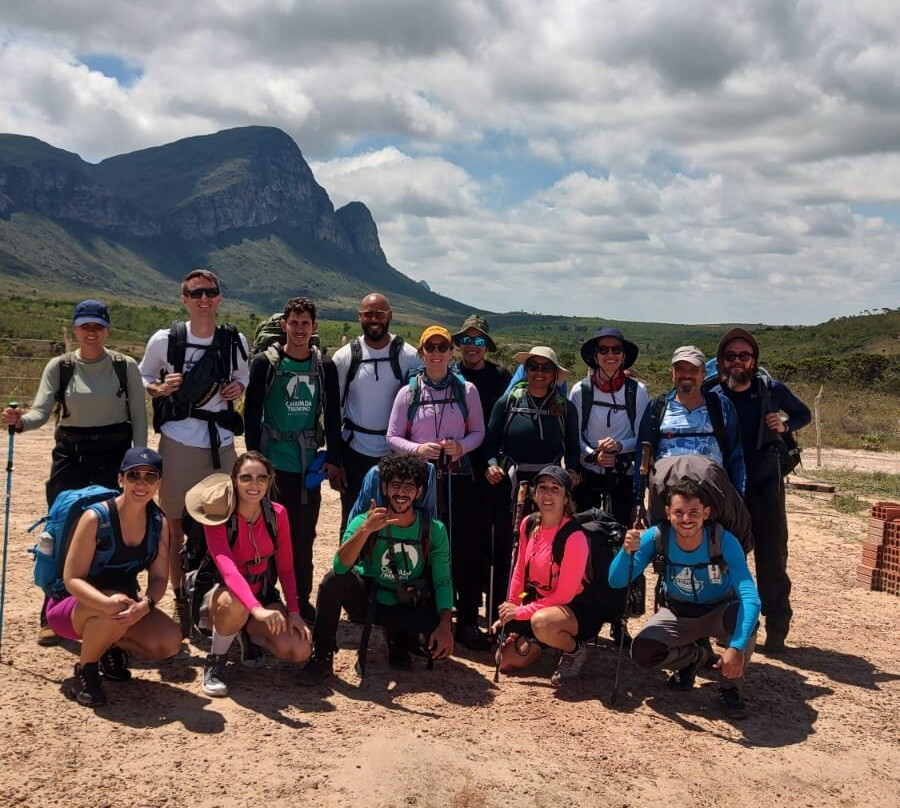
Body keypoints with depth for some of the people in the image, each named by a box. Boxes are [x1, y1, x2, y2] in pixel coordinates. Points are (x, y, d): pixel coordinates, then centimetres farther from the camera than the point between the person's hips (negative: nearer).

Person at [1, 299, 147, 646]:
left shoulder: (126, 367, -2)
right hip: (70, 457, 1)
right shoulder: (59, 367, 0)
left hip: (114, 456, -1)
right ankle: (52, 618, 14)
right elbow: (41, 411, -10)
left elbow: (139, 418, 0)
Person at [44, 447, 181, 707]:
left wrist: (145, 604, -30)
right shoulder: (95, 518, -23)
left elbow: (159, 577, -7)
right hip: (71, 604, -4)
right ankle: (85, 669, -8)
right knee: (116, 612, -38)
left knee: (170, 642, -20)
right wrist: (109, 603, -42)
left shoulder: (159, 523, -7)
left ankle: (113, 647, 12)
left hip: (125, 600, 5)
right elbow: (72, 579, -24)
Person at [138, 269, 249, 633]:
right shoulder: (164, 340, -5)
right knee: (177, 525, 6)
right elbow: (142, 379, 7)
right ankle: (180, 602, 18)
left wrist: (238, 387, -4)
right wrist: (159, 388, -14)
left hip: (221, 442, 2)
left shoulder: (235, 340, 2)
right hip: (178, 442, -2)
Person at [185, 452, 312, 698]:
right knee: (234, 604, -41)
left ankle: (249, 635, 12)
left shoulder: (277, 514, -8)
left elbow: (286, 568, -1)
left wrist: (294, 612, -14)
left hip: (262, 594, 4)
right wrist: (257, 609, -52)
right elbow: (227, 570, -37)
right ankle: (214, 663, -11)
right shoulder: (219, 517, -21)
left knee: (300, 651, -19)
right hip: (222, 594, -4)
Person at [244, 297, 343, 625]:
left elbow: (332, 416, 9)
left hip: (308, 464, 2)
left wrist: (333, 458, 4)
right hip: (273, 462, -2)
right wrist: (255, 457, -8)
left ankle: (302, 599, 19)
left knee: (304, 536, 7)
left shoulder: (325, 367, 5)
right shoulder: (265, 363, -2)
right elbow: (252, 413, -3)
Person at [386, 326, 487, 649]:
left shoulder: (466, 390, 4)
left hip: (458, 476, 0)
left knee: (466, 547, -1)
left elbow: (478, 431, 8)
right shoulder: (408, 392, 4)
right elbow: (392, 437, 4)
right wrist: (418, 448, -15)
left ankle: (467, 621, 10)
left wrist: (461, 446, -13)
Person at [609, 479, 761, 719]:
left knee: (743, 618, -36)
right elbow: (616, 582, -22)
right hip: (678, 614, 2)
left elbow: (749, 597, -37)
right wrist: (626, 551, -44)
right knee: (642, 652, -23)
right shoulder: (656, 537, -22)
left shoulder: (724, 541, -29)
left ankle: (731, 688, -6)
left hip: (720, 612, -2)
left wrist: (737, 647, -50)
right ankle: (696, 656, 12)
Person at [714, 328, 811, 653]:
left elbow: (804, 414, 10)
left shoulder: (771, 390, -5)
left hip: (765, 484, -1)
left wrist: (784, 426, -10)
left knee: (772, 556, 0)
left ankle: (776, 628, 10)